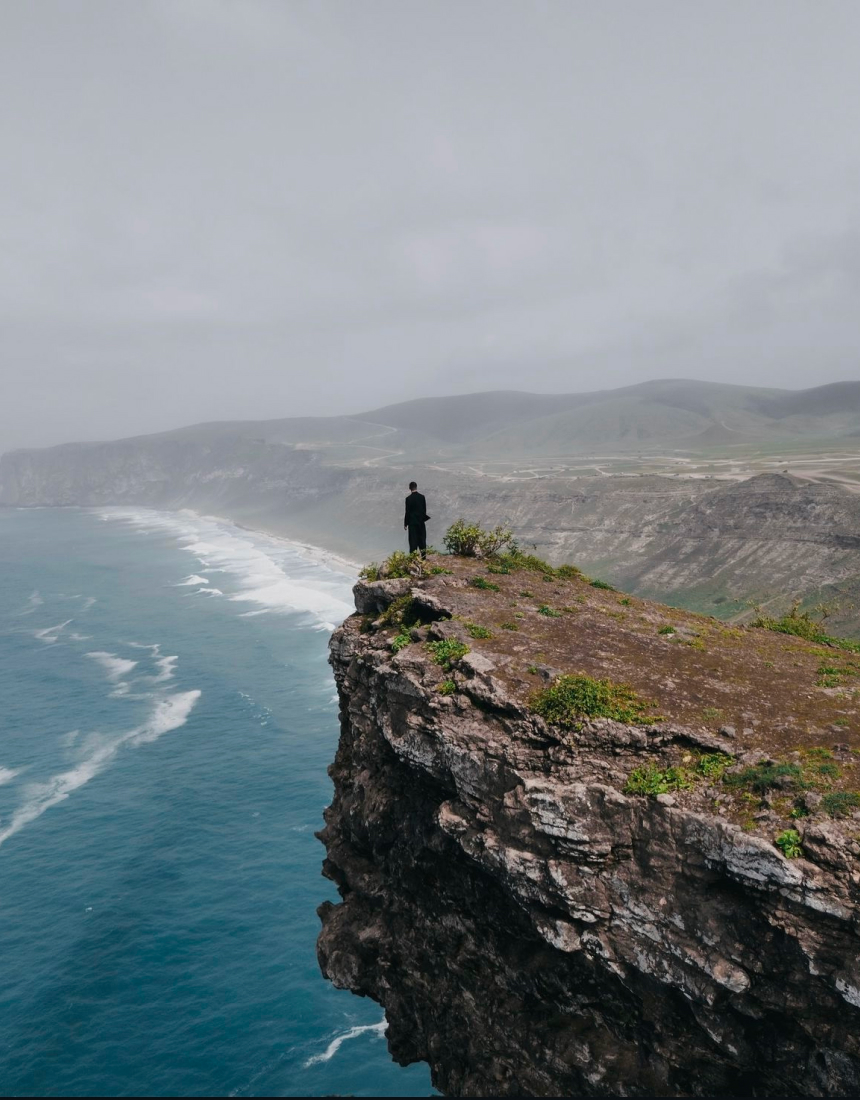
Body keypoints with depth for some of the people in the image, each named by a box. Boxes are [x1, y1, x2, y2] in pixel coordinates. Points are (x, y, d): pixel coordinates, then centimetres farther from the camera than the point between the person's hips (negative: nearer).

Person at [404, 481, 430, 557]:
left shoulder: (409, 498, -14)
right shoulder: (422, 496, -1)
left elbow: (407, 512, -11)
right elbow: (425, 509, 6)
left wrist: (405, 524, -3)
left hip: (412, 522, -4)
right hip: (421, 521, 4)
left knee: (413, 541, -1)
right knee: (422, 540, 12)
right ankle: (423, 556, 17)